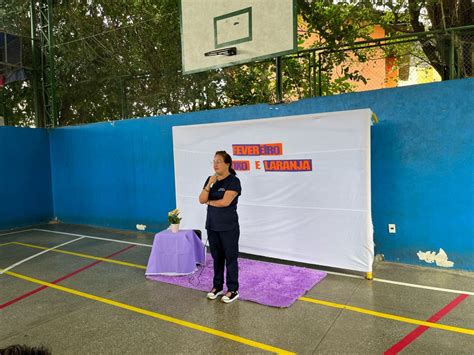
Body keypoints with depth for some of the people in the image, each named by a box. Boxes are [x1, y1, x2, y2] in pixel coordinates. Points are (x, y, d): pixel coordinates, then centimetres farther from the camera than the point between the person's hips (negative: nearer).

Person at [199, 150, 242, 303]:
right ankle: (217, 286, 29)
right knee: (217, 257, 15)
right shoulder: (211, 179, 7)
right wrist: (209, 185, -14)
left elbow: (225, 202, -22)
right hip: (212, 225, 6)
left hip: (229, 227, -6)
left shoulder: (233, 181, -13)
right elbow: (201, 200, -1)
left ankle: (233, 290, 16)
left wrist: (209, 202, -5)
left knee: (230, 258, 4)